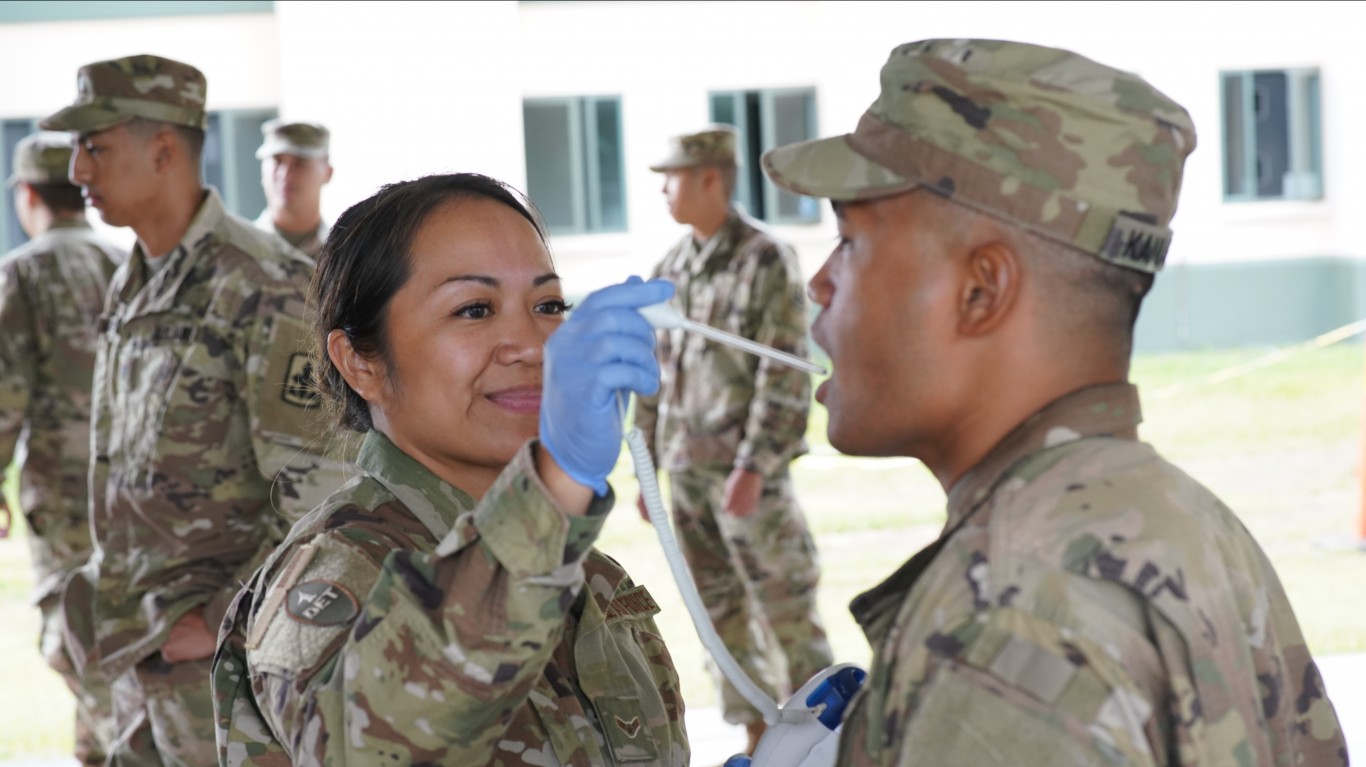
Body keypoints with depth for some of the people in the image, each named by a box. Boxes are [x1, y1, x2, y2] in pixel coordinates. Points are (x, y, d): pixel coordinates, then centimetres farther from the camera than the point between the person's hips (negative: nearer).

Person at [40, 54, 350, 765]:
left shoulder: (264, 286, -16)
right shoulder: (132, 286, 12)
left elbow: (319, 493, -19)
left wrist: (222, 621, -18)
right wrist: (116, 611, 15)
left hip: (225, 647, -8)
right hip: (141, 645, 8)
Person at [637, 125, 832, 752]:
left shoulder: (767, 261, -9)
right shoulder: (672, 269, 11)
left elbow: (786, 376, -14)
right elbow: (654, 373, 16)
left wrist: (752, 468, -19)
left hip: (748, 466, -7)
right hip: (686, 466, 7)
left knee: (785, 605, -2)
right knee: (722, 608, 10)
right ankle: (759, 736, 19)